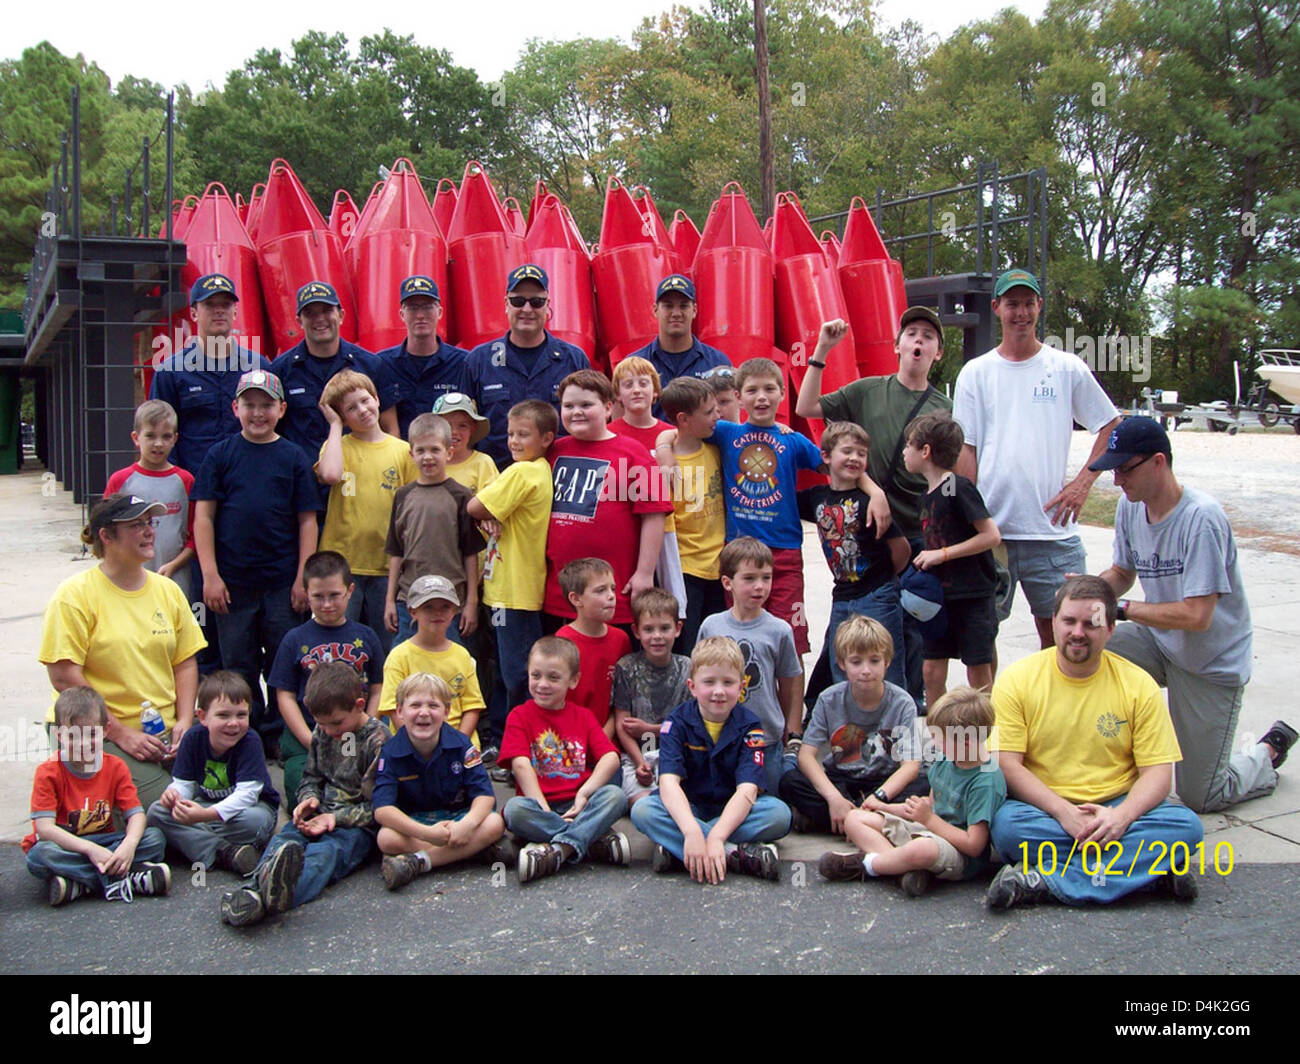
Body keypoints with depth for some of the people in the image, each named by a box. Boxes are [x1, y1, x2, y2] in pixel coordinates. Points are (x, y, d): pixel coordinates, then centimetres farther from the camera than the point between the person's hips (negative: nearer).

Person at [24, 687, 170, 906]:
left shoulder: (115, 767, 0)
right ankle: (125, 877, -36)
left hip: (103, 845, 3)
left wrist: (129, 845, -30)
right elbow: (44, 828, -20)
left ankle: (78, 885, -30)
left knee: (155, 838, -19)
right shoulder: (48, 772, -10)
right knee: (38, 856, -36)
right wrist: (90, 849, -31)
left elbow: (136, 813, -7)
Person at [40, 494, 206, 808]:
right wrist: (121, 733, -14)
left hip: (165, 734, 5)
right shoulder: (75, 595, -6)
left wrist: (184, 722, -3)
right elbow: (64, 678, -12)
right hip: (100, 738, -5)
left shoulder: (168, 590, 12)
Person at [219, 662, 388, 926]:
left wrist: (337, 817, -17)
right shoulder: (321, 733, 15)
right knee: (286, 836, -26)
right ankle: (263, 882, -59)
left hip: (358, 825, -6)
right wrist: (309, 798, 2)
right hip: (321, 814, 7)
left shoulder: (377, 741, -6)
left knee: (327, 851, -36)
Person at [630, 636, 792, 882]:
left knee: (780, 813, -28)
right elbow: (668, 781, -25)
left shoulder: (749, 726, -10)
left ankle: (674, 848, -31)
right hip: (686, 808, 0)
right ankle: (738, 854, -33)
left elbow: (747, 790, -22)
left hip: (732, 809, 0)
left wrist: (716, 837, -39)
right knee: (642, 810, -29)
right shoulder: (677, 723, -11)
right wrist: (692, 831, -43)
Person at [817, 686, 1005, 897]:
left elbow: (974, 846, -22)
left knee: (921, 849, -45)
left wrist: (929, 819, -16)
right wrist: (888, 808, 15)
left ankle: (864, 864, -15)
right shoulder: (945, 760, 6)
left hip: (961, 855, -9)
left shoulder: (987, 782, -20)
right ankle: (906, 868, -23)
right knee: (854, 819, 2)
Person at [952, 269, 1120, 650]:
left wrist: (1083, 483, -1)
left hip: (1052, 529, 0)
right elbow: (965, 450, 4)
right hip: (990, 529, 0)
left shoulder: (1067, 368, 6)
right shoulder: (975, 373, 6)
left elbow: (1112, 427, 12)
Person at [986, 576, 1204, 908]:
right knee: (1007, 825, -33)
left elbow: (1158, 772, -1)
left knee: (1185, 825, -26)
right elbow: (1006, 764, -8)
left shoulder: (1138, 685, 3)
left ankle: (1043, 880, -30)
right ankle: (1147, 867, -25)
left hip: (1117, 809, 2)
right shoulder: (1017, 679, -2)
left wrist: (1121, 816, -21)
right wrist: (1064, 812, -21)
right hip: (1045, 810, -2)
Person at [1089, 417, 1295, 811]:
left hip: (1213, 664, -6)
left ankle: (1269, 751, 31)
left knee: (1200, 798, 0)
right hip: (1158, 642, 6)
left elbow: (1196, 616, -29)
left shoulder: (1202, 518, -27)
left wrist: (1121, 608, -24)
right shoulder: (1129, 508, -5)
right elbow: (1122, 572, 10)